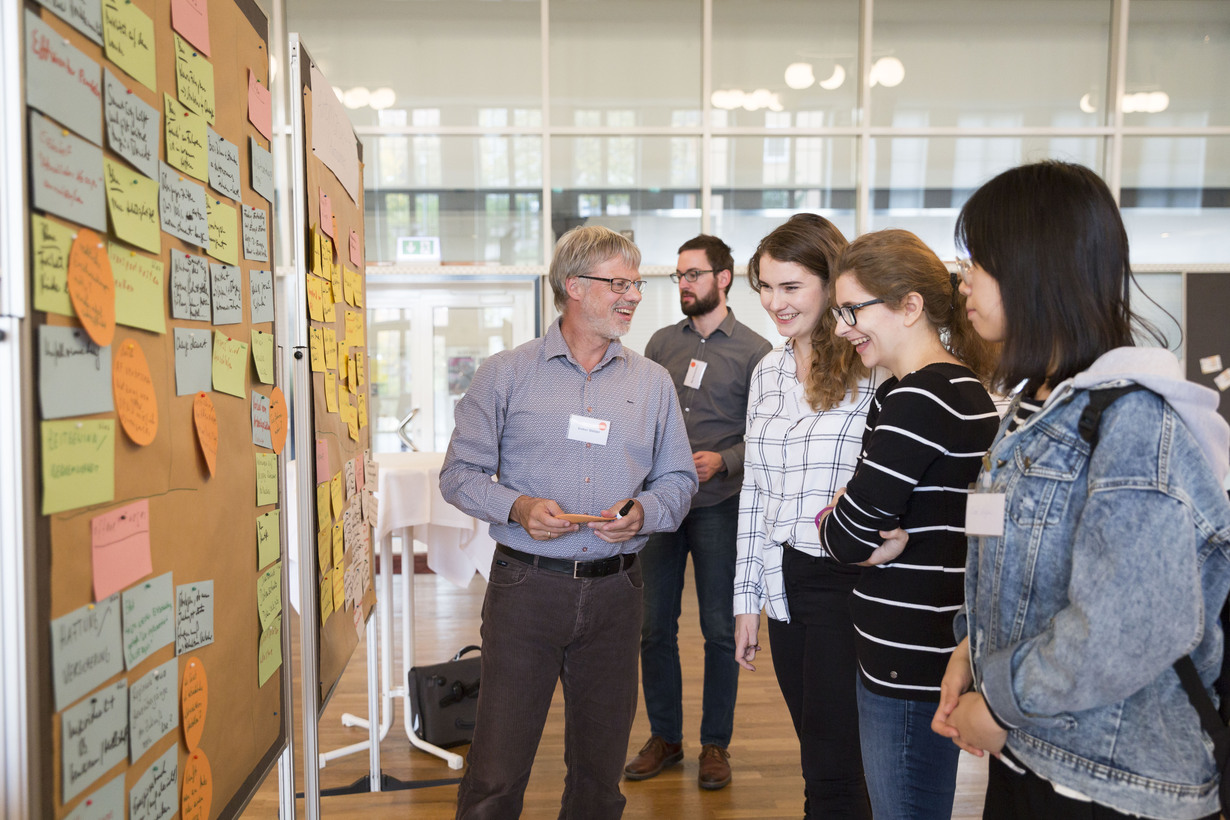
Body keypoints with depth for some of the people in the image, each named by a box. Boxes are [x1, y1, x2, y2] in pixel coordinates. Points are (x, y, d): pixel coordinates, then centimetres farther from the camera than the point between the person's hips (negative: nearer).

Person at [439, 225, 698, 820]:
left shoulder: (652, 382, 9)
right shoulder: (506, 375, 1)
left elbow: (678, 480, 12)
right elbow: (460, 473, 2)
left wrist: (644, 512, -9)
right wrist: (517, 506, -16)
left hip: (614, 592, 3)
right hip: (526, 586, -2)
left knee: (600, 772, 14)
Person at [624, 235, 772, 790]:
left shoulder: (754, 351, -1)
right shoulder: (661, 343, 11)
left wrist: (723, 461, -17)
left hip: (719, 506, -3)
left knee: (719, 631, 7)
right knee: (655, 627, 9)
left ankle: (715, 743, 24)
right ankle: (664, 737, 27)